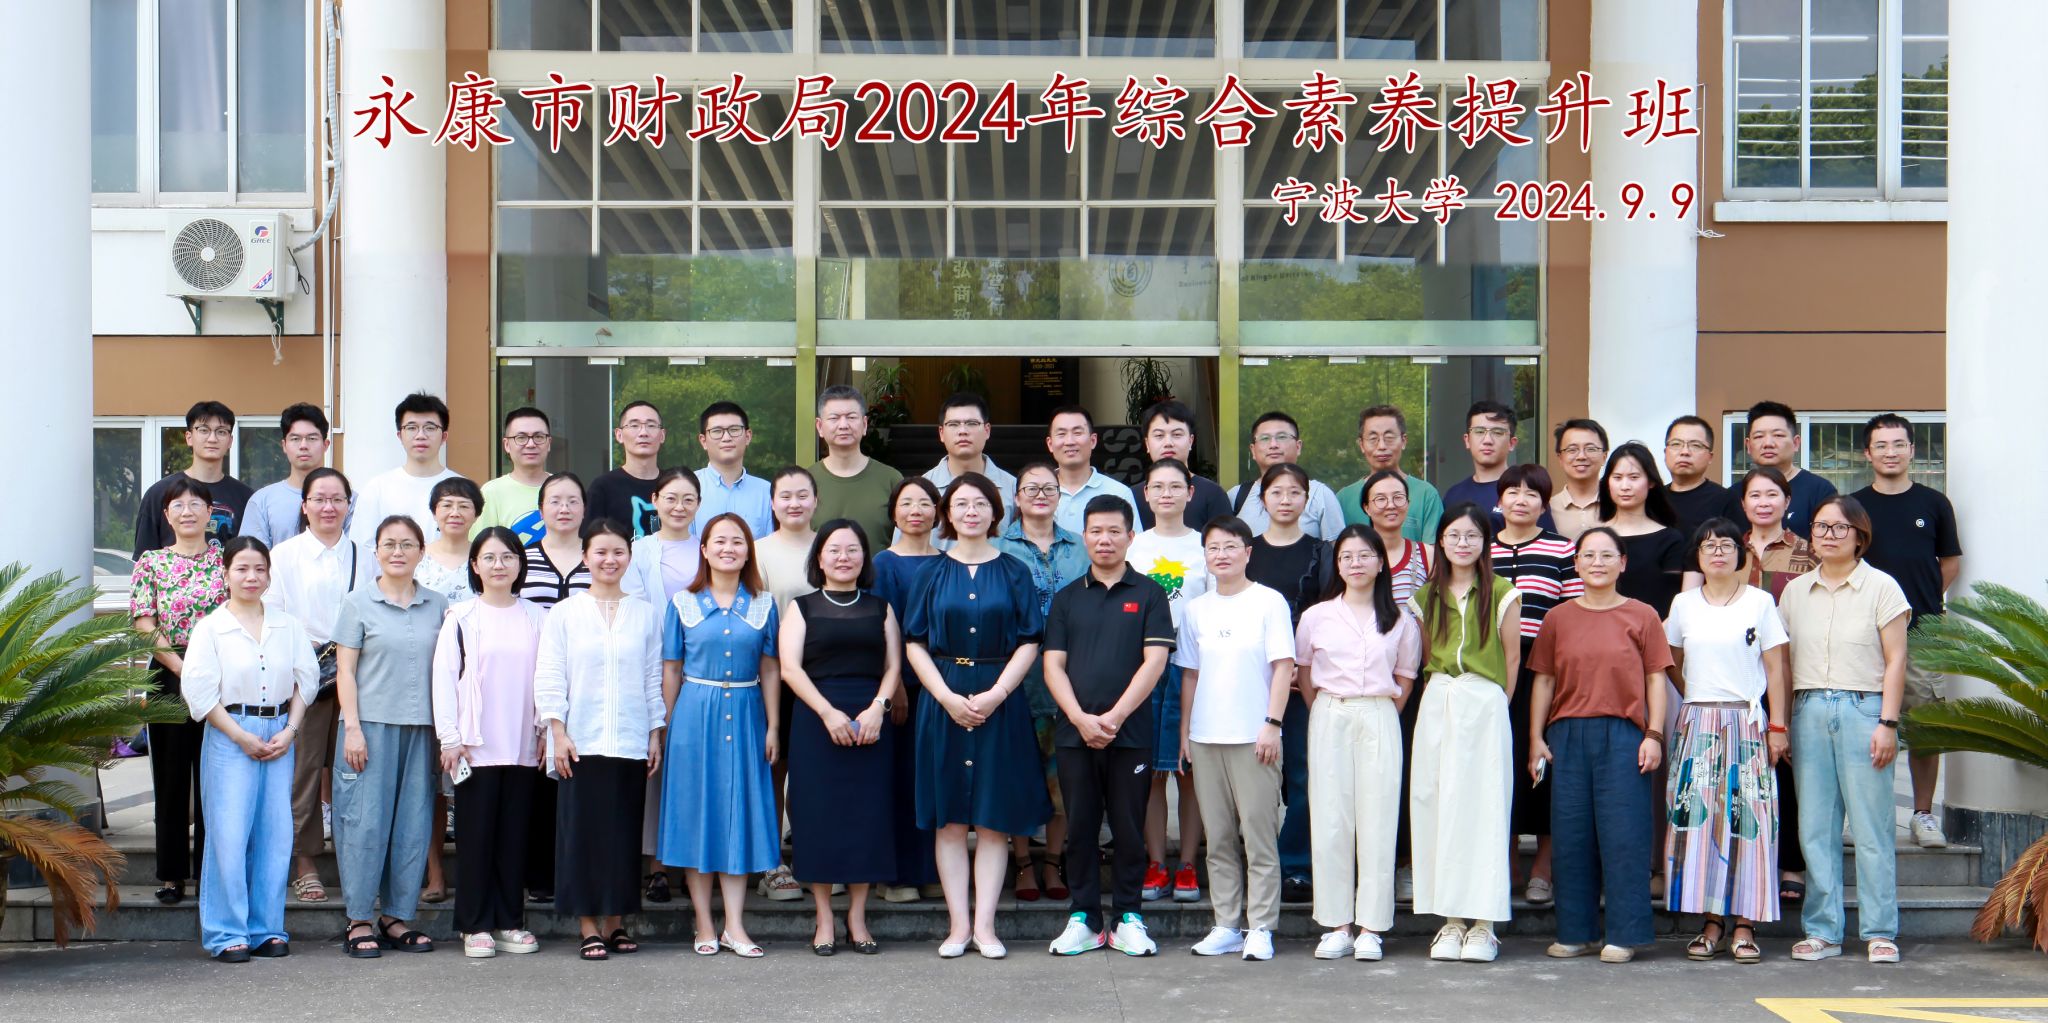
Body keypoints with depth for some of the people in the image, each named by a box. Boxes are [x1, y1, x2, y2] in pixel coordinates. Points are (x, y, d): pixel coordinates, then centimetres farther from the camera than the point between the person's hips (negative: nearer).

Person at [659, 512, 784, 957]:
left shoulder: (763, 605, 6)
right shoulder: (683, 604, 3)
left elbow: (770, 670, 7)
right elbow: (671, 670, 4)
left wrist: (773, 727, 3)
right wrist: (667, 728, 2)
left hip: (745, 715, 1)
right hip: (695, 716, -1)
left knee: (740, 812, 1)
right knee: (696, 812, 1)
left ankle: (735, 925, 6)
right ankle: (705, 926, 8)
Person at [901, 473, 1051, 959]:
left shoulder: (1013, 572, 6)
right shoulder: (932, 574, 8)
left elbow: (1029, 643, 1)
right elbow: (915, 644, 3)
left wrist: (996, 694, -12)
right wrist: (948, 697, -10)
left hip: (1000, 704, -1)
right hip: (943, 703, 1)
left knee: (994, 818, -1)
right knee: (950, 818, 1)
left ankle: (984, 924, 2)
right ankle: (958, 924, 6)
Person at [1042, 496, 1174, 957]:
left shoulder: (1148, 594, 5)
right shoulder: (1067, 598, 12)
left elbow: (1154, 661, -4)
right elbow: (1053, 665, 5)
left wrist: (1114, 717, -11)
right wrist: (1081, 719, -10)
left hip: (1131, 733, -2)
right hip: (1075, 733, 2)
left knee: (1129, 828, 2)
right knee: (1081, 828, 5)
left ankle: (1128, 918, 10)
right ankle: (1083, 919, 12)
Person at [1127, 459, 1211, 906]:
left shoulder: (1205, 546, 7)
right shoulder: (1134, 547, 11)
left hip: (1194, 664, -1)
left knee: (1191, 770, 0)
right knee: (1151, 771, 1)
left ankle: (1187, 868, 6)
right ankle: (1155, 866, 7)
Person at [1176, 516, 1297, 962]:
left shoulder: (1269, 602, 0)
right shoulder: (1196, 609, 13)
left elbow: (1284, 666, -3)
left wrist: (1272, 724, -11)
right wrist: (1185, 731, 12)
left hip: (1254, 737, -4)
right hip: (1206, 737, 4)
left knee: (1259, 833, -4)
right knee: (1219, 838, 7)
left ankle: (1260, 927, 0)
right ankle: (1227, 925, 12)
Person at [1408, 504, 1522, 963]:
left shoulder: (1502, 594, 2)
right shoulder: (1427, 597, 12)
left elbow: (1512, 656, 4)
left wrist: (1494, 705, 4)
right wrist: (1445, 695, 6)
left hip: (1485, 706, -3)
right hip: (1437, 706, 3)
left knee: (1483, 809, -4)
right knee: (1437, 807, 0)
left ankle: (1482, 922, 1)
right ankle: (1450, 919, 6)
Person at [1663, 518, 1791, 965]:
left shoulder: (1761, 602, 4)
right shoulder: (1683, 605, 10)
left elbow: (1775, 668, 2)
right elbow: (1673, 664, 20)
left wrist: (1778, 726, -4)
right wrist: (1697, 699, 8)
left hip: (1747, 722, -2)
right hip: (1697, 723, 2)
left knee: (1747, 818, -6)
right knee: (1698, 816, -3)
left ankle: (1744, 924, -3)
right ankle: (1712, 922, 2)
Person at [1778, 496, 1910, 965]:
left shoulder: (1882, 587, 2)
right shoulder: (1795, 591, 13)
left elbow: (1895, 661, -1)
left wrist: (1887, 723, -8)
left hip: (1863, 709, -3)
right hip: (1809, 710, 4)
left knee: (1872, 828, -3)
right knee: (1815, 828, 4)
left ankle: (1880, 931, 3)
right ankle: (1821, 931, 9)